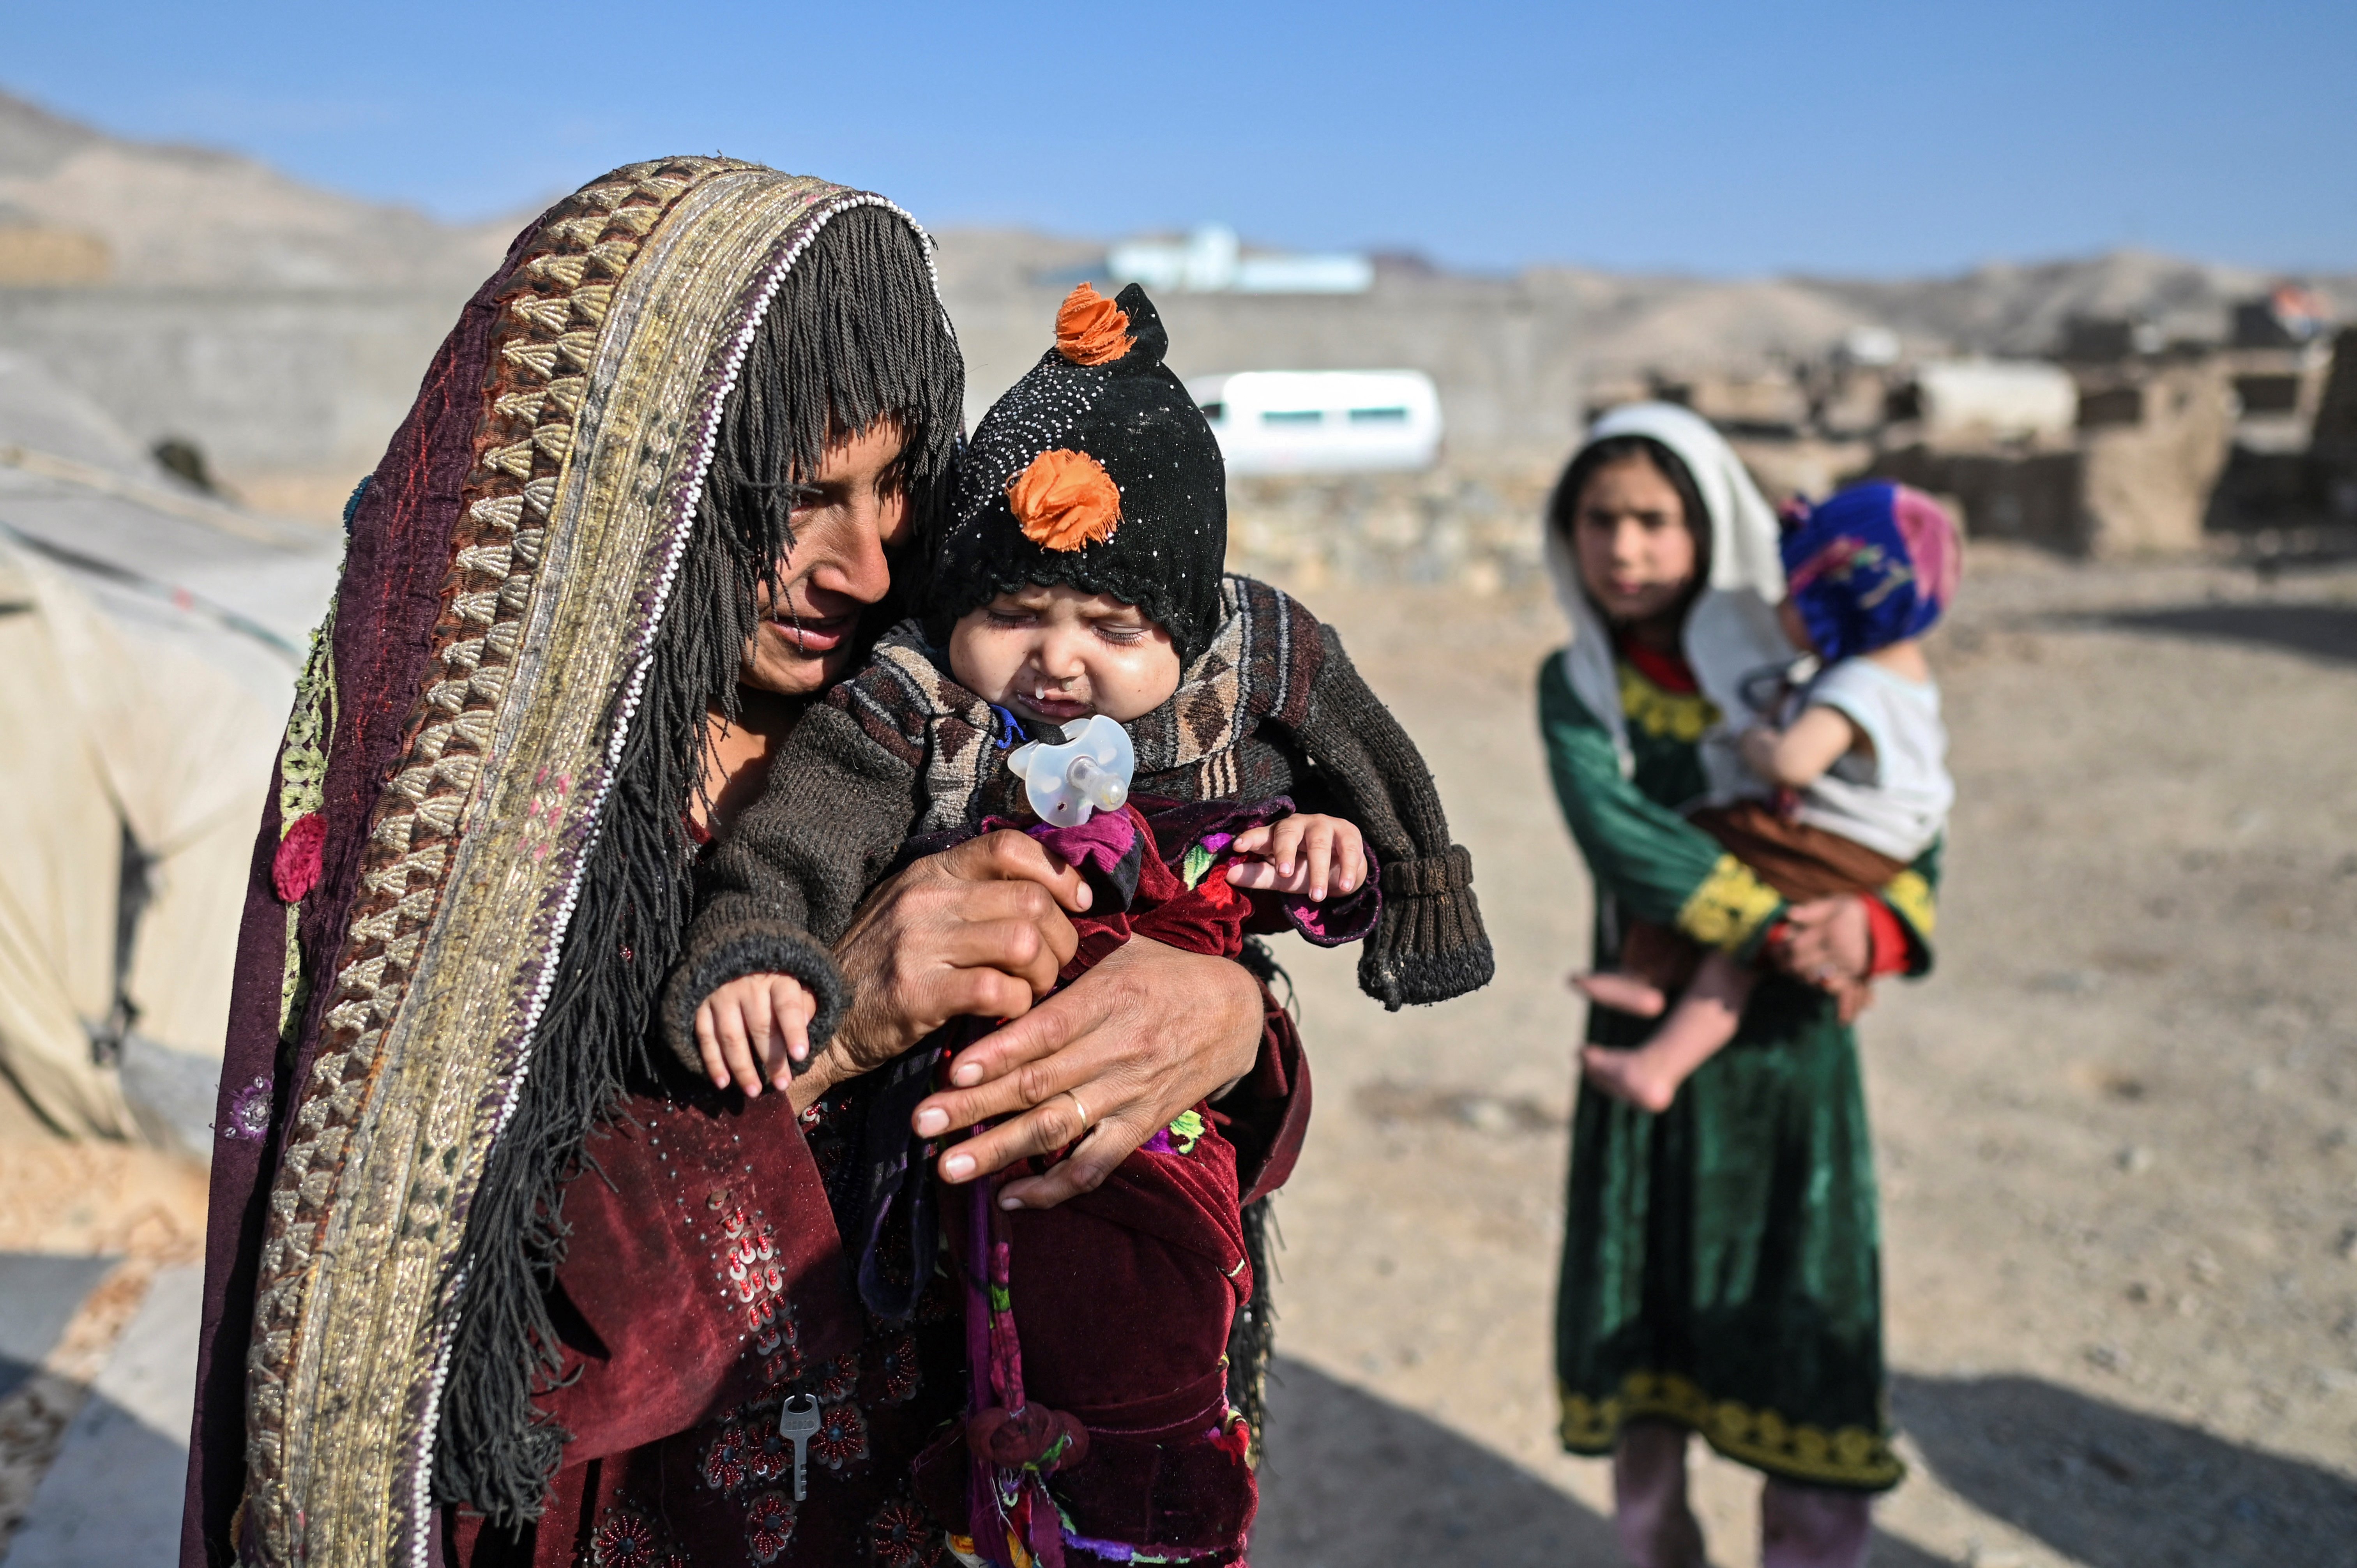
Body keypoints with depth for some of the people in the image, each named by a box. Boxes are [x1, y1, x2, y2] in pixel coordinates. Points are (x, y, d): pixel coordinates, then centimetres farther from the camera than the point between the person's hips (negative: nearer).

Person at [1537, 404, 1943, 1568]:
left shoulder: (1789, 667, 0)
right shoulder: (1576, 685, 1)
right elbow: (1615, 831, -17)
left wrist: (1873, 928, -20)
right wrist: (1770, 924, -25)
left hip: (1789, 1045, -1)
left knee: (1801, 1342, 1)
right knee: (1637, 1342, 8)